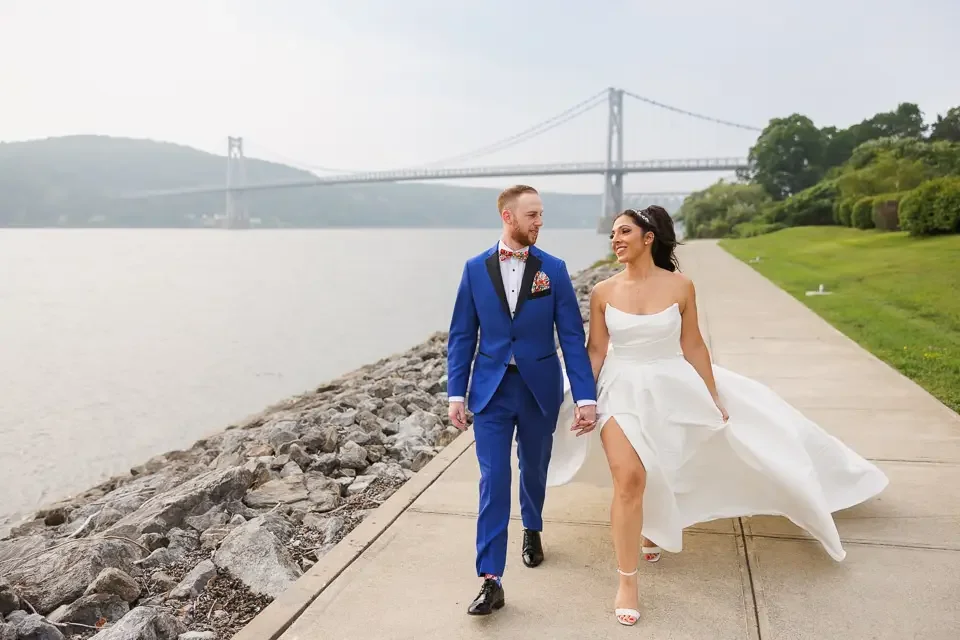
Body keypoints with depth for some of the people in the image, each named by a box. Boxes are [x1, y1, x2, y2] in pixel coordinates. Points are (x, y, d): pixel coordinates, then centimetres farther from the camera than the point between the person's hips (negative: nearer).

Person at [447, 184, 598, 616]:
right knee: (493, 481, -3)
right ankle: (491, 580, 3)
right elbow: (461, 336, 1)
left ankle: (532, 530, 48)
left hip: (540, 389, 1)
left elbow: (572, 336, -5)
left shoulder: (554, 269, -3)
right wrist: (456, 393, -3)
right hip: (491, 390, -1)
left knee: (534, 468, 18)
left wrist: (585, 396, -9)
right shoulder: (475, 268, -1)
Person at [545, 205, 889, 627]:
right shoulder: (603, 292, -4)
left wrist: (714, 399, 3)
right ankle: (627, 582, 1)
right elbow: (596, 351, 0)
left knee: (659, 474, 15)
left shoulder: (680, 286, -6)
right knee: (629, 479, -13)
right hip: (621, 392, -1)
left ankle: (649, 531, 50)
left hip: (672, 390, 1)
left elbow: (693, 346, 0)